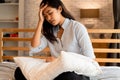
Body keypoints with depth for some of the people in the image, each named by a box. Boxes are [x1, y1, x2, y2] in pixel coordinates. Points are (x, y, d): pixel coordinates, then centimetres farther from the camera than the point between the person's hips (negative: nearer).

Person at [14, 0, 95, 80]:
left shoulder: (77, 27, -2)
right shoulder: (49, 31, 13)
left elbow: (90, 57, -8)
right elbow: (34, 49, -2)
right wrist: (41, 21, 1)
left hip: (77, 73, -4)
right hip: (57, 71, 4)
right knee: (20, 71, -17)